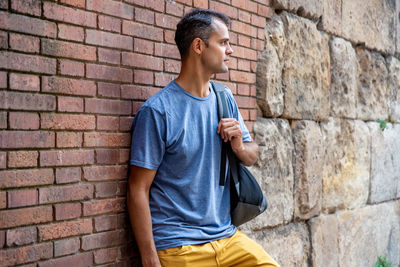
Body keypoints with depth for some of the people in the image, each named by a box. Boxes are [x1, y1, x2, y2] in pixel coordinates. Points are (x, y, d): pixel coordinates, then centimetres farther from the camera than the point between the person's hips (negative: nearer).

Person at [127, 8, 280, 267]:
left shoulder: (224, 98, 8)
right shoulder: (157, 110, -12)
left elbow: (252, 155, 19)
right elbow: (138, 190, -12)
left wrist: (240, 147, -6)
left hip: (228, 237, 6)